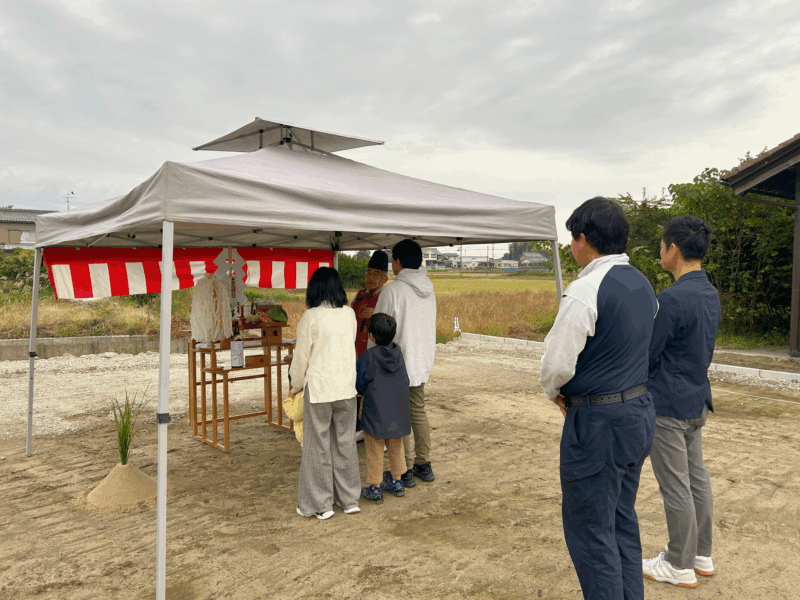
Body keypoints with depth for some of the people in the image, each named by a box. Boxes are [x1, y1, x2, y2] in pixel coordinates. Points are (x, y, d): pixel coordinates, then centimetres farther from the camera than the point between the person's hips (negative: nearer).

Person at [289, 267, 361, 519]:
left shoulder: (311, 317, -13)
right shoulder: (349, 314, 0)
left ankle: (320, 504, 16)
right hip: (346, 387, 4)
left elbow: (302, 356, -7)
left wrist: (296, 385, 10)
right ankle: (349, 499, 24)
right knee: (345, 442, 14)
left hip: (319, 388, -4)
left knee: (318, 445, 7)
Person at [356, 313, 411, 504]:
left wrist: (365, 392, 10)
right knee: (396, 447, 19)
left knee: (375, 451, 7)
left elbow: (360, 386, -10)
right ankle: (397, 483, 31)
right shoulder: (398, 352, -2)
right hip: (398, 411, 5)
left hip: (375, 411, -5)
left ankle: (375, 489, 16)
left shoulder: (367, 357, -18)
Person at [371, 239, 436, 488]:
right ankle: (424, 465, 25)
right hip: (422, 361, 7)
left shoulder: (392, 290, -17)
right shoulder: (429, 290, 4)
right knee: (418, 412, 17)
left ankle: (405, 471, 11)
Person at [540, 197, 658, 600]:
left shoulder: (585, 290, -20)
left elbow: (557, 362, -20)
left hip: (599, 422, -9)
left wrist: (554, 393, 2)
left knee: (590, 530, 5)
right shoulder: (643, 285, 8)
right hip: (640, 410, 9)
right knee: (623, 520, 23)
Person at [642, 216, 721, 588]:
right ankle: (701, 556, 33)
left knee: (675, 487, 4)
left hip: (668, 405, -9)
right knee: (697, 478, 18)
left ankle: (680, 567, 19)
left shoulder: (673, 299, -23)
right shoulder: (710, 294, 5)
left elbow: (646, 357, -18)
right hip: (697, 400, 9)